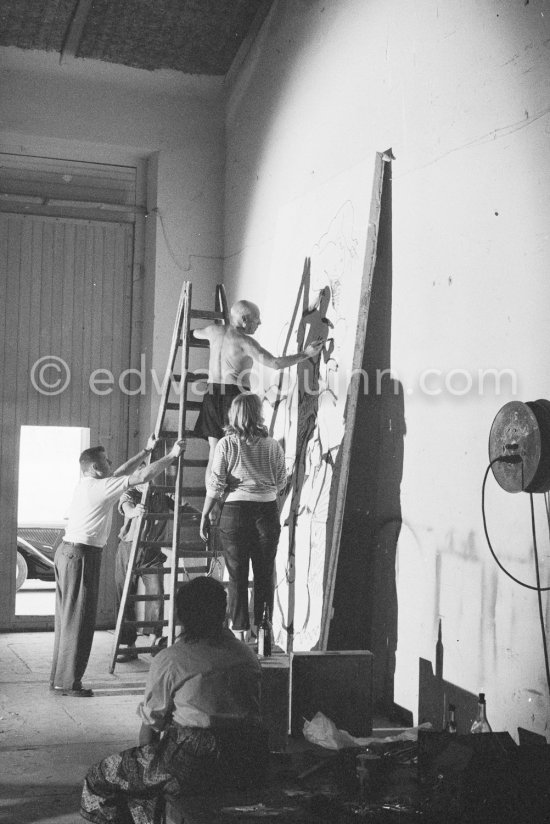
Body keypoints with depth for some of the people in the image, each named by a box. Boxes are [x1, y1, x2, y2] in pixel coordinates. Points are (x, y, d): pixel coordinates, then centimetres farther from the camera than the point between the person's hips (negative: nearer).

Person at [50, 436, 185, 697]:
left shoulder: (85, 485, 15)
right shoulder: (101, 486, -12)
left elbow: (122, 473, 28)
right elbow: (142, 476, -15)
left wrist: (146, 451, 32)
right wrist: (172, 455, -6)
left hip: (66, 551, 10)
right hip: (81, 556, -10)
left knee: (67, 618, 14)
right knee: (78, 620, -5)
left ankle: (59, 678, 20)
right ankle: (68, 682, -1)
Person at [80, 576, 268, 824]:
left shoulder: (169, 661, -5)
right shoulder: (247, 655, 10)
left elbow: (150, 727, 0)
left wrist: (144, 755, 20)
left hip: (195, 764, -7)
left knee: (101, 778, 11)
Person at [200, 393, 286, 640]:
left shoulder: (226, 444, -4)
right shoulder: (272, 445, 2)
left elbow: (215, 485, -5)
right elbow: (281, 484, 8)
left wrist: (205, 515, 4)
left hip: (235, 511, -2)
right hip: (268, 511, 2)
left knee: (237, 576, 6)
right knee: (265, 575, 10)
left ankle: (239, 631, 8)